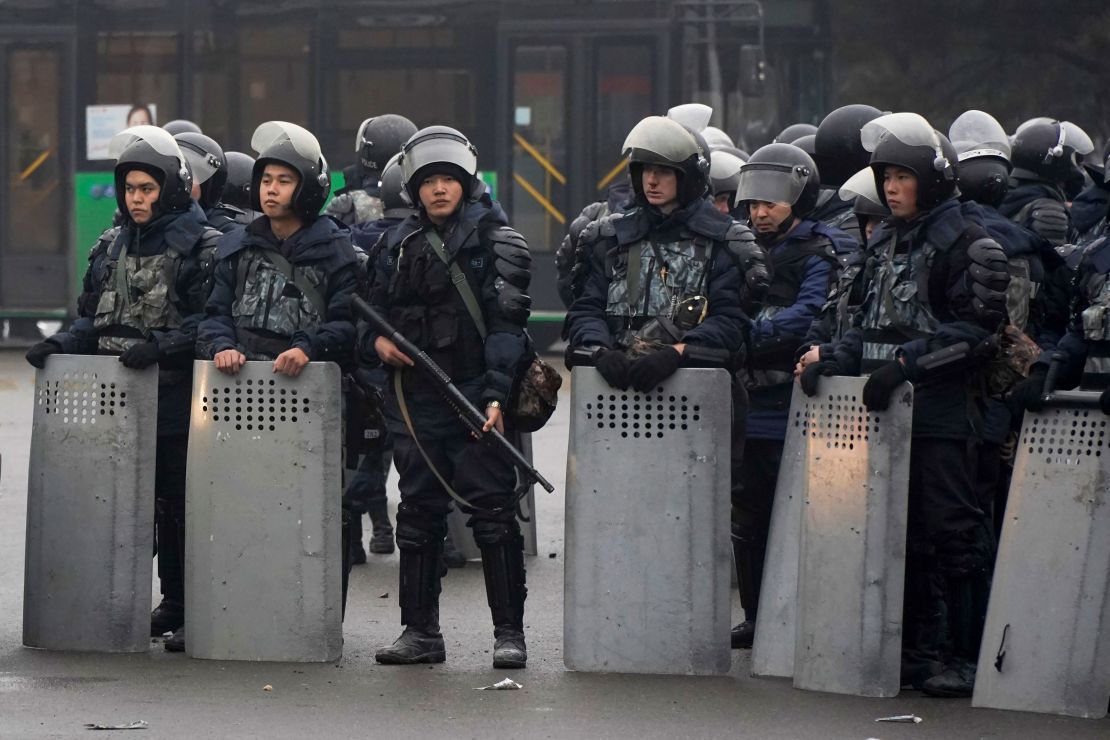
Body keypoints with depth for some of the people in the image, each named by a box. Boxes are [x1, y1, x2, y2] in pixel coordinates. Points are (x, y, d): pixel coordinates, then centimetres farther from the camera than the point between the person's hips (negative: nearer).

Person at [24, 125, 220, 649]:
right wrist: (61, 345, 2)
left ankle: (184, 605, 4)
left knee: (178, 502, -3)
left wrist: (160, 345, -24)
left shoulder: (201, 248, -4)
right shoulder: (111, 248, 17)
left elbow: (208, 321, -13)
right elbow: (92, 318, 20)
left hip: (175, 398, -6)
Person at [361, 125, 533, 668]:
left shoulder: (495, 242, -1)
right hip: (414, 398, 5)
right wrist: (377, 342, -3)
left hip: (475, 396, -5)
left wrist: (496, 394, -19)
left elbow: (505, 323, -9)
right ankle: (420, 632, 15)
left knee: (492, 511, -7)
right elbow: (372, 312, 21)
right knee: (418, 513, 8)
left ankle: (509, 632, -2)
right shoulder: (398, 246, 14)